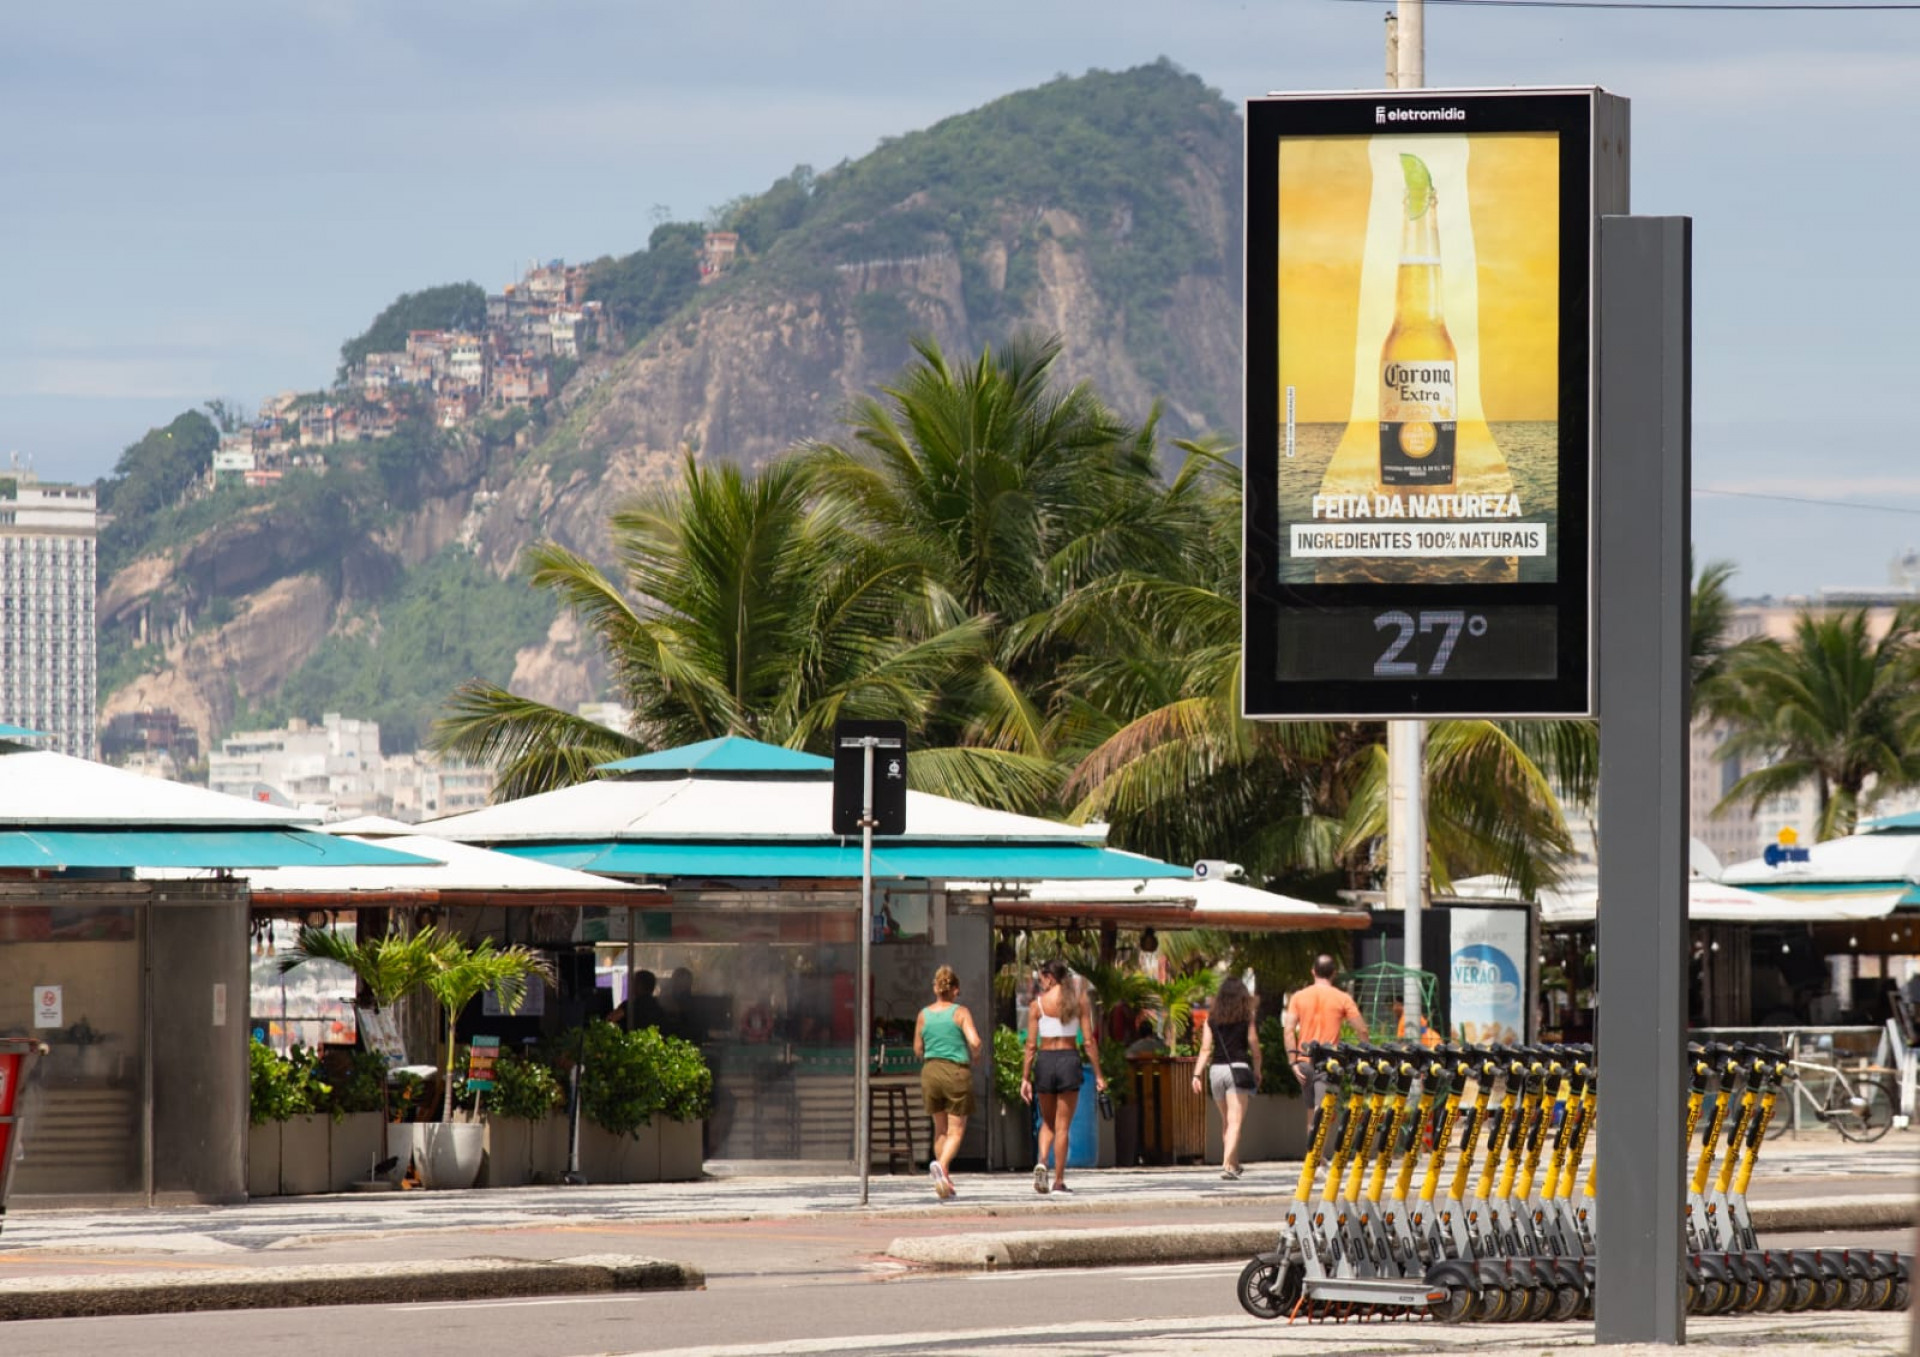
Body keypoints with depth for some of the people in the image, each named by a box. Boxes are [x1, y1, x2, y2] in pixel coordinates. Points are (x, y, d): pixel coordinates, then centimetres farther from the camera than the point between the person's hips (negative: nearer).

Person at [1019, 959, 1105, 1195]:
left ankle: (1042, 1162, -9)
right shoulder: (1079, 1001, 0)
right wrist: (1098, 1074, 4)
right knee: (1062, 1125, 6)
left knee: (1047, 1122, 17)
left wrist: (1025, 1078, 2)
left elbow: (1031, 1045, -3)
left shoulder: (1037, 1004, -2)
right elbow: (1089, 1041, -2)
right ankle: (1059, 1181, 5)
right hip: (1069, 1059, 0)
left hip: (1045, 1060, 0)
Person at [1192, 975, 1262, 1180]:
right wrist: (1257, 1071, 16)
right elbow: (1254, 1048, 2)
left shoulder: (1212, 1018, 6)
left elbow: (1205, 1049, 1)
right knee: (1235, 1121, -7)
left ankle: (1233, 1163, 30)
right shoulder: (1246, 1017, -1)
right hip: (1239, 1069, -3)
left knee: (1226, 1120, 19)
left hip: (1216, 1070, 4)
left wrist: (1197, 1074, 0)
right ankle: (1227, 1165, -22)